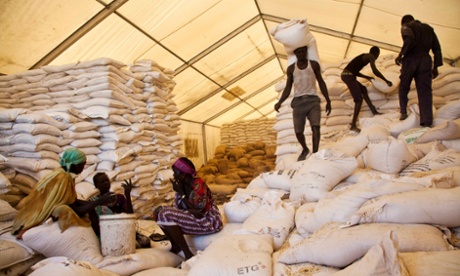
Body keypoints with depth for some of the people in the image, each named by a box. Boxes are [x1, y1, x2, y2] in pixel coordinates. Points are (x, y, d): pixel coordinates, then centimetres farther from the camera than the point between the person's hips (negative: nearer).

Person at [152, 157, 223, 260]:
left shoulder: (198, 184, -19)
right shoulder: (182, 185, 2)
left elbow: (197, 210, -26)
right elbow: (177, 208, 1)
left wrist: (181, 193, -19)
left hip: (209, 223, -8)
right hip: (193, 219, 8)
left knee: (165, 215, -23)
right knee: (159, 210, 0)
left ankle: (188, 254, -15)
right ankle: (175, 246, 4)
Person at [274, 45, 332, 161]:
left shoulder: (314, 64, 8)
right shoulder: (291, 68, 10)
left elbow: (321, 83, 13)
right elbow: (288, 89, 10)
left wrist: (328, 101, 9)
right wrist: (279, 102, -7)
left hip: (313, 101, -1)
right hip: (298, 102, 1)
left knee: (316, 126, -23)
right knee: (298, 132, -1)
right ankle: (305, 150, 28)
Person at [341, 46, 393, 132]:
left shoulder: (363, 56, 28)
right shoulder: (370, 56, 3)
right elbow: (375, 71, -11)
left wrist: (367, 77, 37)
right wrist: (386, 80, -2)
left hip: (345, 75, 9)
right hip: (348, 76, -9)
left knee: (363, 89, 26)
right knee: (359, 99, -8)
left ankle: (374, 111, 32)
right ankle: (353, 125, -13)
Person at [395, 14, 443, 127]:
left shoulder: (406, 26, 7)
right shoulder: (428, 28, 23)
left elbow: (410, 40, -17)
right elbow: (437, 48, 15)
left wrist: (401, 55, -10)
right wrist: (436, 66, 13)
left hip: (410, 59, -3)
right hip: (425, 60, 4)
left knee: (403, 87, 16)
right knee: (425, 91, -3)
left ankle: (403, 112, 5)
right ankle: (427, 123, -11)